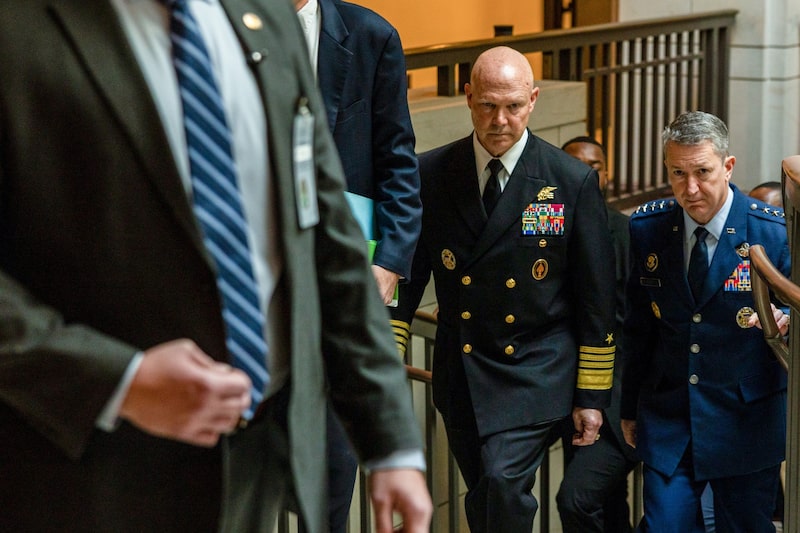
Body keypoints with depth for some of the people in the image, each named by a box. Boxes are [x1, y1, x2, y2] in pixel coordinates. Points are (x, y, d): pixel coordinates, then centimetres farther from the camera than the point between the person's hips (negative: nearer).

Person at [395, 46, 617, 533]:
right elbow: (405, 274, 5)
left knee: (503, 481, -21)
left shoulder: (574, 182, -6)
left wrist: (592, 396, -2)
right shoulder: (431, 174, 0)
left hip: (536, 371, -3)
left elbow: (596, 300, -2)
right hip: (460, 375, 3)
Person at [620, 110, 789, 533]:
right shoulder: (646, 228, -1)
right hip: (667, 420, 2)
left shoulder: (777, 234, -11)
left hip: (747, 423, -2)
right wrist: (630, 409, 12)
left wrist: (784, 321, -27)